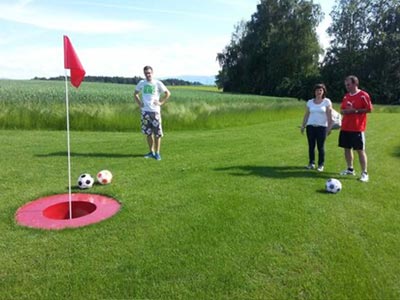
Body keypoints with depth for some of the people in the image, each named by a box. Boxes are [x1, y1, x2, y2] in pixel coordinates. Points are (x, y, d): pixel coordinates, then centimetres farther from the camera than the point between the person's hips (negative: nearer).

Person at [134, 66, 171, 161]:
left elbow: (168, 93, 5)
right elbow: (136, 94, 22)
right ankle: (151, 152, 19)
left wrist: (161, 103, -3)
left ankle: (157, 153, 6)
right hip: (145, 111, 3)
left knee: (157, 133, -3)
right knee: (148, 133, 8)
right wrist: (139, 103, 8)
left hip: (155, 111, -3)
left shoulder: (158, 83, 0)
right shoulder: (141, 83, 8)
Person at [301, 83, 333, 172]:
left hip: (322, 127, -3)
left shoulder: (327, 101, 1)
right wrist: (303, 126, 9)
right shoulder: (310, 102, 9)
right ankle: (311, 163, 15)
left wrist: (329, 127, -7)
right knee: (311, 146, 4)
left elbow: (329, 115, -1)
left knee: (321, 146, 0)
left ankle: (321, 165, 8)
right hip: (310, 126, 3)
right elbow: (306, 115, 12)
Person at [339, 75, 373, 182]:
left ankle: (365, 173, 3)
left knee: (360, 150, -4)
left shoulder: (363, 95, -8)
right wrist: (345, 111, -4)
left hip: (357, 128, -7)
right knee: (347, 148, 11)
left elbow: (369, 109, -10)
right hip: (345, 127, 7)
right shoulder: (346, 96, 12)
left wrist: (355, 110, -17)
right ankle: (350, 169, 27)